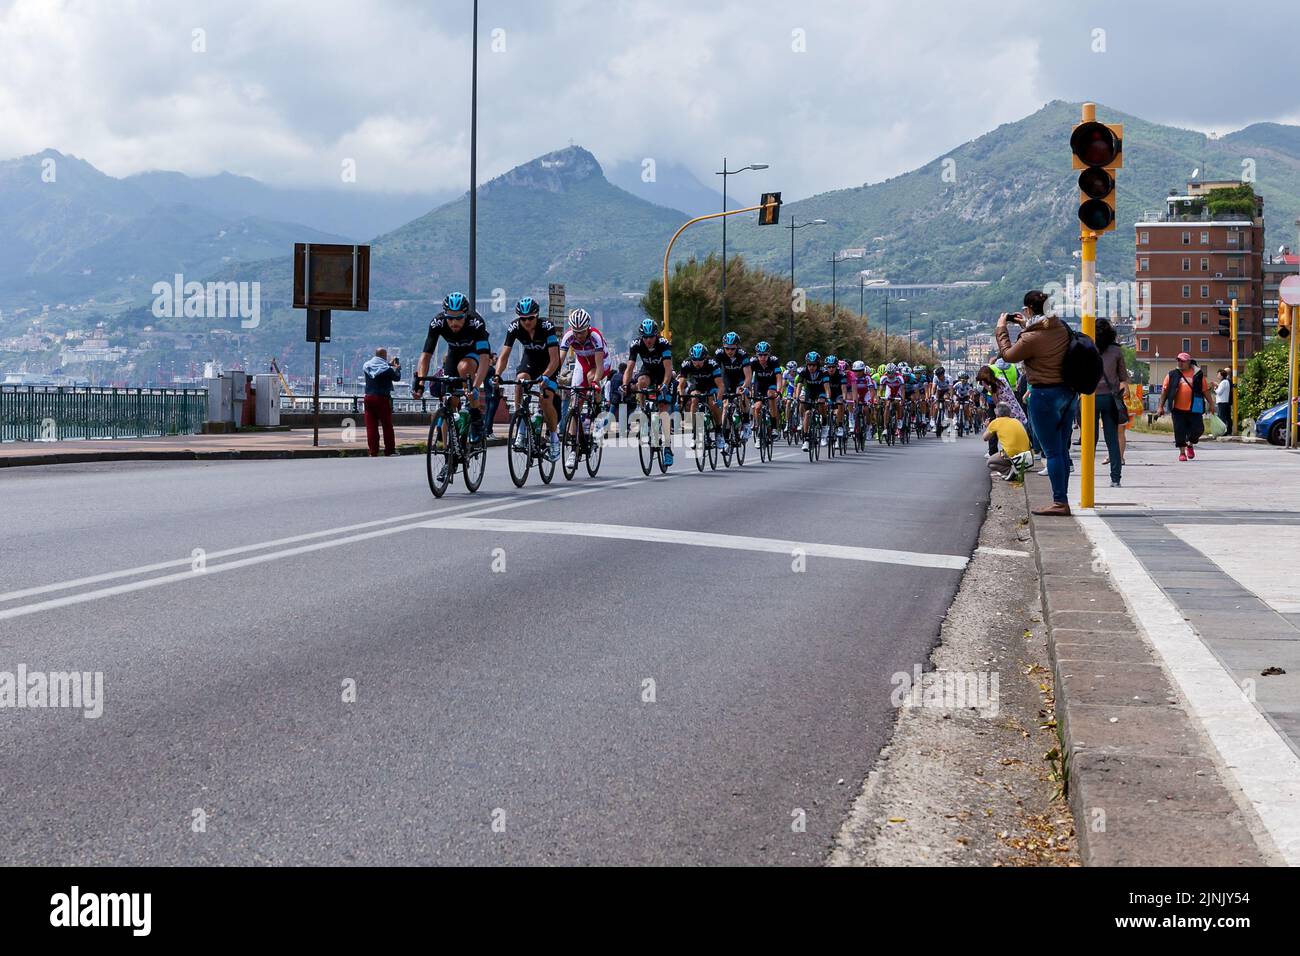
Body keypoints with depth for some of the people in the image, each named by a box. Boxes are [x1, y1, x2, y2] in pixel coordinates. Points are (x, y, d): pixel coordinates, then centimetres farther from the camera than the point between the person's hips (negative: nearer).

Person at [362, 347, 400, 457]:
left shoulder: (367, 366, 5)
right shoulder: (387, 369, -11)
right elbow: (397, 378, 1)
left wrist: (390, 364, 28)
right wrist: (397, 369, 19)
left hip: (369, 397, 4)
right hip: (382, 398, -4)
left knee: (371, 425, 3)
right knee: (387, 425, 5)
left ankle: (373, 451, 0)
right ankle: (390, 450, 7)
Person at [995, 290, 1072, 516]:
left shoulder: (1031, 338, -20)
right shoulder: (1061, 328, 4)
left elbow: (1008, 354, -3)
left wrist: (1001, 329, 8)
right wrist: (1025, 326, 24)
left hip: (1045, 395, -8)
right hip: (1068, 392, 8)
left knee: (1052, 451, -3)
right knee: (1062, 449, 13)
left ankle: (1059, 502, -2)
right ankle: (1062, 499, 18)